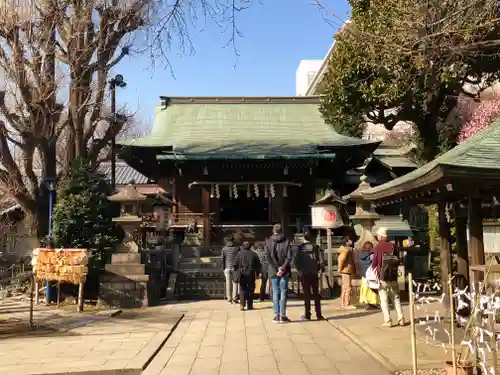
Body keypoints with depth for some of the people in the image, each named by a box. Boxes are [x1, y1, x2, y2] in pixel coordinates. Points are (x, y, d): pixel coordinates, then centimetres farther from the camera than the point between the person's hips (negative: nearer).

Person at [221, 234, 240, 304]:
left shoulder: (224, 248, 3)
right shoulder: (237, 248, 0)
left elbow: (222, 259, 1)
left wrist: (223, 268, 7)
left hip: (227, 267, 1)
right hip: (235, 267, -1)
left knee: (228, 283, 5)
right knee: (235, 282, 5)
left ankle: (229, 299, 5)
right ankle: (234, 298, 2)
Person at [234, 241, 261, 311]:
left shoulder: (239, 254, 0)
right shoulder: (254, 254, 4)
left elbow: (235, 265, -3)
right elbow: (258, 265, 5)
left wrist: (236, 273, 8)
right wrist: (257, 273, 14)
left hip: (242, 274, -1)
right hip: (251, 274, 1)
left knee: (242, 289, 6)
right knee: (250, 289, 9)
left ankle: (242, 304, -6)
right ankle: (249, 305, 10)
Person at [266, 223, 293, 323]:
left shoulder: (268, 242, 1)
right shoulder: (286, 242, 0)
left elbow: (269, 257, -7)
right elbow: (289, 257, -9)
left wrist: (276, 269, -8)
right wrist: (282, 268, -11)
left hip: (273, 271, 1)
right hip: (284, 271, 0)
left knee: (275, 292, 6)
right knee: (283, 292, 4)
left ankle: (277, 315, 5)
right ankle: (282, 315, 2)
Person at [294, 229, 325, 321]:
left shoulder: (300, 247, -4)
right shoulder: (316, 247, -3)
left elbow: (296, 260, -11)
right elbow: (321, 259, -8)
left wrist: (299, 270, 1)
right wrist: (321, 268, 8)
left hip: (304, 274, -1)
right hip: (314, 273, 1)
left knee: (306, 294, 6)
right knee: (316, 294, 9)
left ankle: (307, 315, 7)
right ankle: (319, 315, 9)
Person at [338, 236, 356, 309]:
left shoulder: (349, 249, 15)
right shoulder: (346, 250, -18)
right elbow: (342, 259, -25)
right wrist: (340, 268, -15)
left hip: (348, 271, 10)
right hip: (346, 270, -10)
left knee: (345, 288, 13)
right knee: (348, 288, -7)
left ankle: (343, 304, 19)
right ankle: (347, 304, -3)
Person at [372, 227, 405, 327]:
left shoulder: (377, 247, -12)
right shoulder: (392, 246, 0)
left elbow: (374, 263, -10)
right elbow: (398, 260, 7)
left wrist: (376, 269, 8)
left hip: (382, 277, -4)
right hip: (393, 277, 4)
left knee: (384, 299, 2)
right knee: (396, 298, 14)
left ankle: (387, 320, -1)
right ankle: (401, 318, 11)